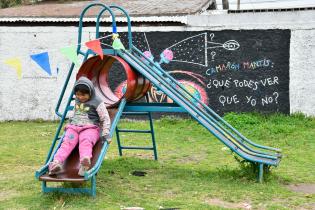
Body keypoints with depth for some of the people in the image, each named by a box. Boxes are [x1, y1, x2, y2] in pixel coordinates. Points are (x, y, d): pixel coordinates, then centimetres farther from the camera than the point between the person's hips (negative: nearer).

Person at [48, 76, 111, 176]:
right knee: (67, 142, -25)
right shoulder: (77, 100, 21)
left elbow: (105, 119, -1)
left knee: (85, 142, -37)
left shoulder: (97, 103, 2)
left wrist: (105, 134, -11)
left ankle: (85, 162, -66)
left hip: (90, 128, -5)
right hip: (73, 127, 5)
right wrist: (70, 123, 33)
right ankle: (57, 162, -47)